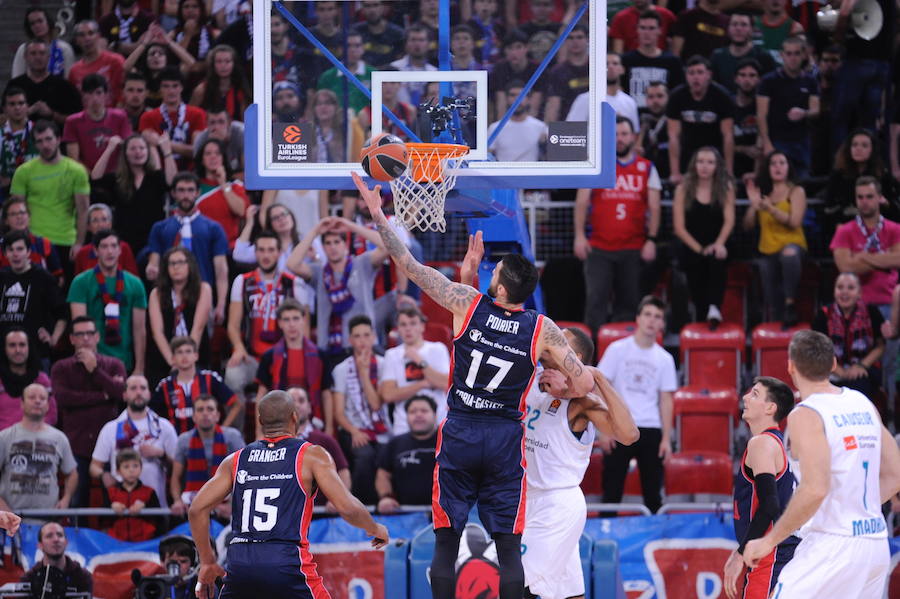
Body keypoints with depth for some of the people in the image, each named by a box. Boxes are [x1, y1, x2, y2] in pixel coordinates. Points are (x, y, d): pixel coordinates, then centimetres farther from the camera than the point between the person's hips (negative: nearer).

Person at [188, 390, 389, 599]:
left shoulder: (236, 460, 16)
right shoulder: (311, 455, 5)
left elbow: (197, 509, 10)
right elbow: (348, 508, -2)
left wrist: (207, 563, 19)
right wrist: (375, 529, 18)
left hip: (239, 564, 4)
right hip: (287, 562, -4)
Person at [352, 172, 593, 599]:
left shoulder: (468, 305, -8)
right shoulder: (543, 330, -6)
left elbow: (410, 266, -3)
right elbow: (584, 384, -5)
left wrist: (378, 215, 6)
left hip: (459, 434, 0)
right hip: (506, 438, 0)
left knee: (446, 542, 6)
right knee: (507, 545, 3)